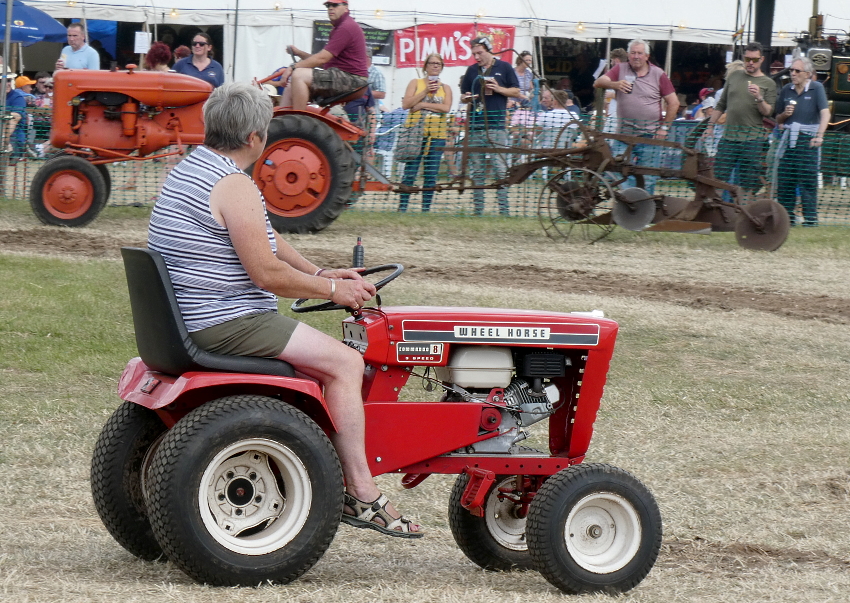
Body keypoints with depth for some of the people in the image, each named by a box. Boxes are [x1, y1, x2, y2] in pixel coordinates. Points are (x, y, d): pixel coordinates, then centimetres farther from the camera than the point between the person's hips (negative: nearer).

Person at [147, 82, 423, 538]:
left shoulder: (189, 170, 14)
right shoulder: (234, 186, -18)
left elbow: (264, 240, 20)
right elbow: (268, 273, -20)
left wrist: (321, 274, 13)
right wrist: (331, 289, -6)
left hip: (187, 323, 11)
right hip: (226, 325, -11)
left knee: (317, 355, 22)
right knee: (344, 362, -8)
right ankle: (361, 496, -8)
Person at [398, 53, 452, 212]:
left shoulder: (445, 88, 13)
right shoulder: (415, 83, 10)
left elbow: (446, 108, -5)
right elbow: (405, 104, -3)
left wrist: (423, 105, -11)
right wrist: (425, 91, -9)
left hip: (437, 135, 2)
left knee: (431, 175, 2)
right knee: (410, 172, -7)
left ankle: (426, 208, 6)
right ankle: (402, 207, -4)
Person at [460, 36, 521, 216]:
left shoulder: (504, 68, 5)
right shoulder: (472, 70, 14)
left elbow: (516, 92, 6)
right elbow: (463, 96, 20)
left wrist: (499, 89, -10)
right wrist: (467, 98, -4)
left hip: (497, 125, -4)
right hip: (475, 125, 4)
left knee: (500, 167, -8)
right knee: (477, 169, 5)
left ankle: (503, 208, -8)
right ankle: (477, 208, 8)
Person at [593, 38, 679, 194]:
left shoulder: (658, 74, 3)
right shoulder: (620, 70, 5)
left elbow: (673, 102, 6)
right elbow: (598, 83, -8)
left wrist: (664, 127, -1)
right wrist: (614, 84, -29)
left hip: (650, 135, -1)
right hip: (624, 134, 1)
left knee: (647, 179, 1)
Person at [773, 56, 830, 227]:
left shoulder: (817, 88, -3)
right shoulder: (786, 90, 11)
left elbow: (825, 114, -15)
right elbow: (778, 120, 19)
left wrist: (819, 136, -27)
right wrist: (785, 114, -4)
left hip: (808, 140, -5)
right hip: (788, 140, 5)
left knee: (808, 181, -6)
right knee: (784, 181, 3)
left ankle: (810, 219, -1)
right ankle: (786, 217, 11)